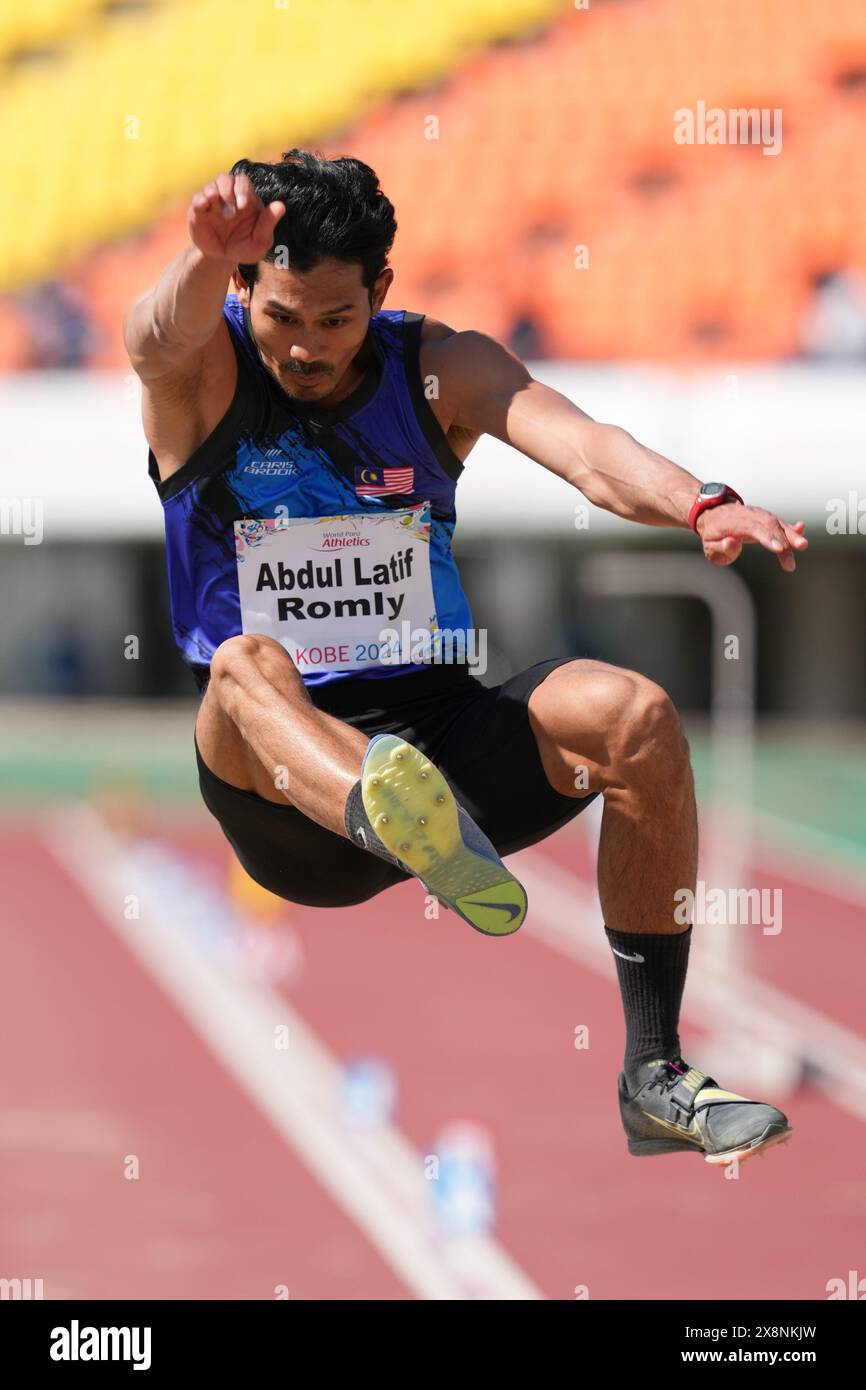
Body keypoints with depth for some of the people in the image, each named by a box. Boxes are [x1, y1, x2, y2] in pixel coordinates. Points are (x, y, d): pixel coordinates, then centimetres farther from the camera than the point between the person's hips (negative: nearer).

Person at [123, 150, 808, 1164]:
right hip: (283, 792, -2)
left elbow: (581, 447, -16)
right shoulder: (203, 373, 0)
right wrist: (206, 261, -52)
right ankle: (398, 822, -72)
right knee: (246, 664, -36)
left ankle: (654, 1076, -20)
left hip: (441, 732, 3)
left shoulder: (440, 368, 3)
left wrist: (700, 504, -38)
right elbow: (160, 335, -27)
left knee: (635, 716, -24)